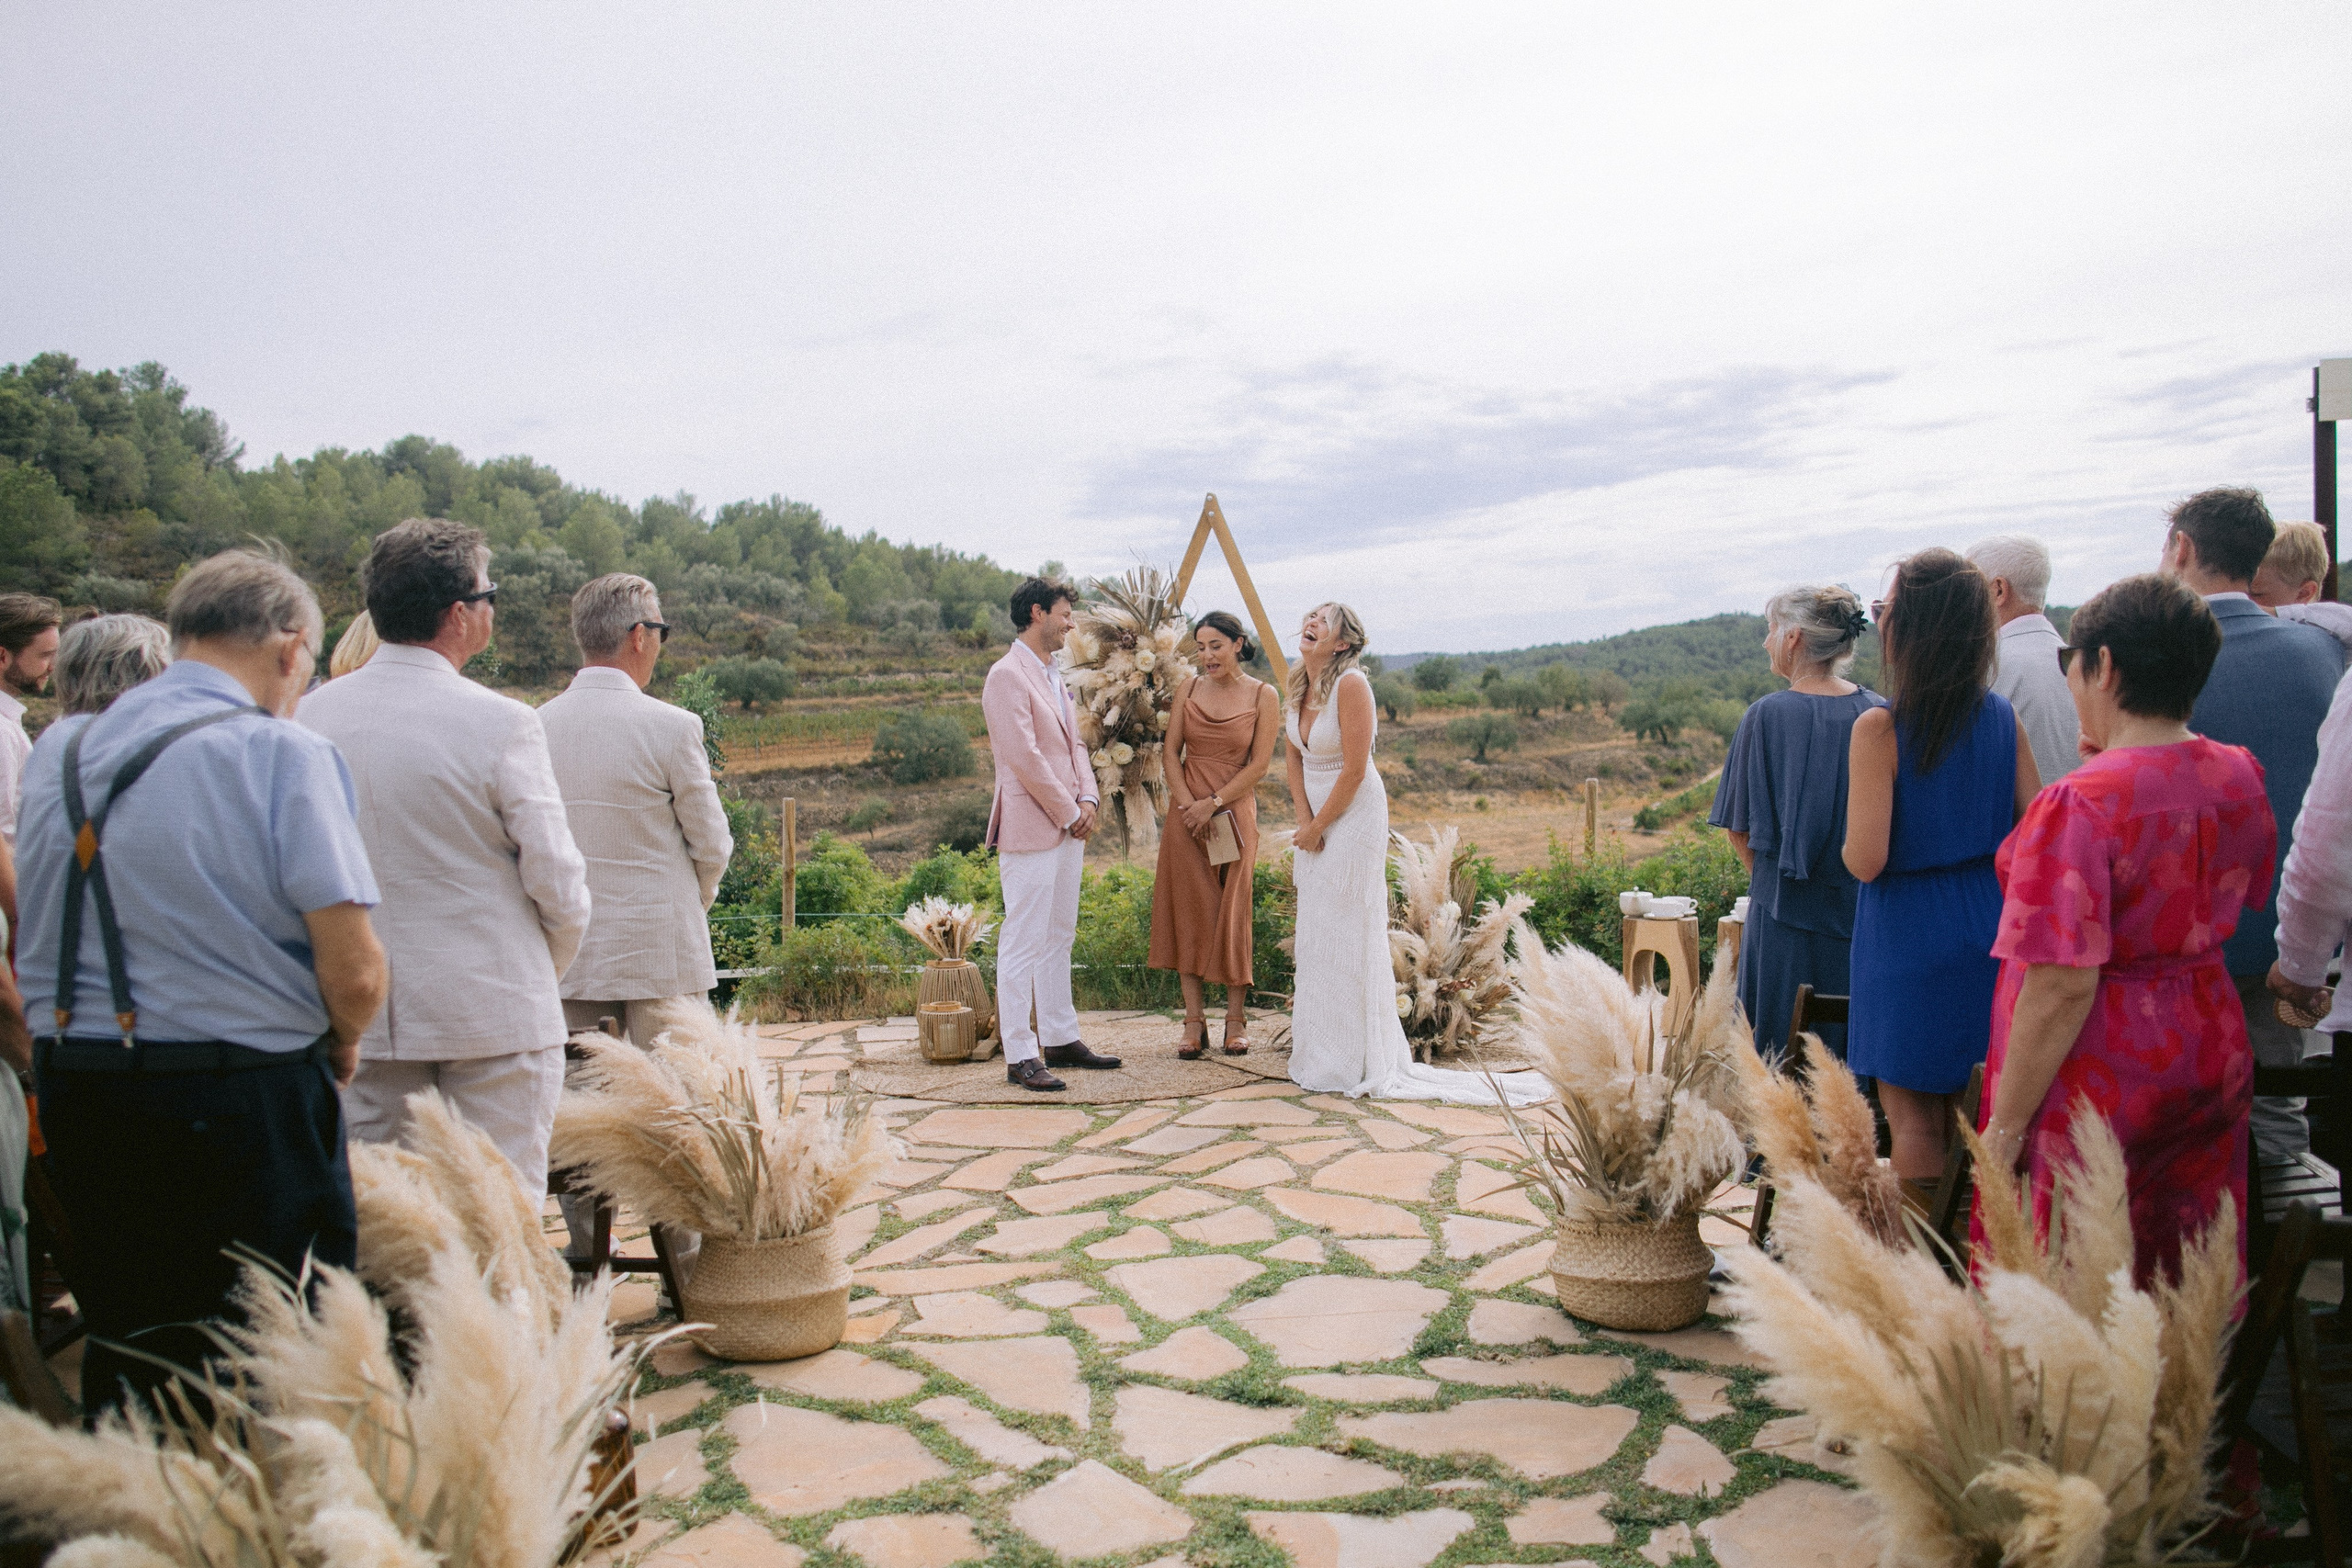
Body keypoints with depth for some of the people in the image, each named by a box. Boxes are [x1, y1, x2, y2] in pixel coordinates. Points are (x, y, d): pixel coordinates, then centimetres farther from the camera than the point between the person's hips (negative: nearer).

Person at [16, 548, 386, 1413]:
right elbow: (354, 975, -16)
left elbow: (31, 951, 14)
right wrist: (340, 1046, 3)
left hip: (77, 1087, 6)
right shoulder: (284, 756, -13)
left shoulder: (58, 749, 6)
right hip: (247, 1101, -6)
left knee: (124, 1348, 19)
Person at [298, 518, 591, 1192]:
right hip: (492, 1013, -4)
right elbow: (559, 887, -12)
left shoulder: (310, 715, -1)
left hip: (363, 1015, 5)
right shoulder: (500, 724, -15)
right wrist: (543, 972, 7)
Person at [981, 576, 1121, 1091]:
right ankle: (1020, 1057, -1)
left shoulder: (1053, 676, 18)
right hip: (1030, 830, -10)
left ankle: (1062, 1039, 24)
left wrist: (1087, 800, 2)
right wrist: (1068, 813, -12)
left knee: (1059, 937, 15)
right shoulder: (1008, 675, -13)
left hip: (1066, 828, 10)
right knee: (1023, 943, -5)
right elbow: (1024, 757, -18)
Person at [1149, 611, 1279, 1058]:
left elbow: (1259, 763, -6)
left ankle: (1236, 1017, 13)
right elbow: (1171, 752, 5)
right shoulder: (1188, 689, 7)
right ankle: (1194, 1021, 7)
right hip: (1186, 812, 3)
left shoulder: (1262, 696, -2)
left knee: (1231, 912, 2)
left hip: (1234, 811, -3)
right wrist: (1188, 803, -9)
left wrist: (1213, 803, -12)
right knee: (1187, 911, 1)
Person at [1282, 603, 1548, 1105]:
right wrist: (1304, 820, -1)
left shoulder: (1351, 684, -20)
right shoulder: (1299, 683, 4)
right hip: (1316, 820, 8)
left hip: (1353, 818, -8)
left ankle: (1355, 1064, 8)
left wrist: (1318, 827, -12)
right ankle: (1319, 1057, 25)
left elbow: (1354, 770, -20)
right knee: (1314, 936, 13)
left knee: (1347, 938, -3)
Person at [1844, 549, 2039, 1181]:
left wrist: (1846, 841, 1)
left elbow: (1865, 861, -20)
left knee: (1914, 1117, 7)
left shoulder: (1879, 729, -17)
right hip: (1989, 929, 6)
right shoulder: (2003, 717, -2)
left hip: (1909, 936, -6)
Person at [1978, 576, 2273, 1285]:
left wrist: (2004, 1128, -16)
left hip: (2098, 1081, -7)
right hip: (2214, 1059, 8)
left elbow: (2062, 988, -25)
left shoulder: (2078, 804, -23)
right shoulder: (2241, 776, 0)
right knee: (2184, 1285, 21)